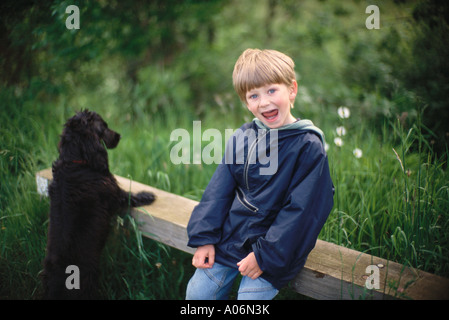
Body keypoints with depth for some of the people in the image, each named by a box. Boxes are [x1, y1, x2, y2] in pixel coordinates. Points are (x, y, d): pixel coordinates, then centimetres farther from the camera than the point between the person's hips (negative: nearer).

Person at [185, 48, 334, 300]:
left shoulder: (308, 145, -13)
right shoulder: (241, 138, 3)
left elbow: (301, 209, -15)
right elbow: (218, 191, 6)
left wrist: (266, 255, -17)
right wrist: (204, 238, -1)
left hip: (274, 247, -5)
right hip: (228, 239, 5)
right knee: (196, 293, 5)